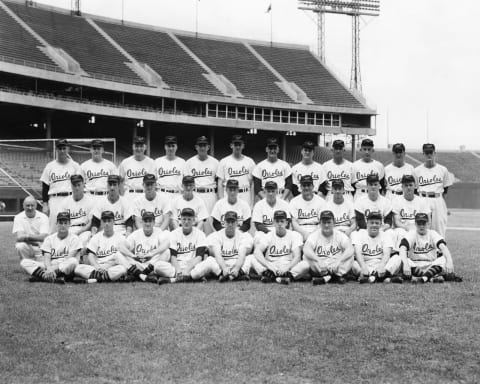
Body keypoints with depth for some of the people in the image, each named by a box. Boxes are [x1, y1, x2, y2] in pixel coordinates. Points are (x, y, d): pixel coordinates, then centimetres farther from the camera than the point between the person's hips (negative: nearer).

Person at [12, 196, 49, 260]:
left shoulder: (43, 217, -3)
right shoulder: (18, 217, -2)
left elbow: (44, 237, -14)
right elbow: (19, 237, -13)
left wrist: (28, 236, -27)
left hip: (40, 247, -1)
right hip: (26, 247, 1)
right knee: (20, 246, -32)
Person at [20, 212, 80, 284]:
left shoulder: (74, 238, 4)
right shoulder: (49, 238, 13)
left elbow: (69, 259, -8)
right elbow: (47, 257, 0)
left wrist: (53, 268, -21)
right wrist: (49, 269, -23)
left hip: (65, 268, -3)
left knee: (73, 261, -37)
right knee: (24, 262, -15)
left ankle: (40, 275, -35)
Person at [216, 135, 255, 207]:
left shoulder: (250, 162, 10)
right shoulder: (224, 162, 6)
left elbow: (252, 184, 9)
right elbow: (220, 184, 4)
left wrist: (252, 202, 2)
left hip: (245, 197, 1)